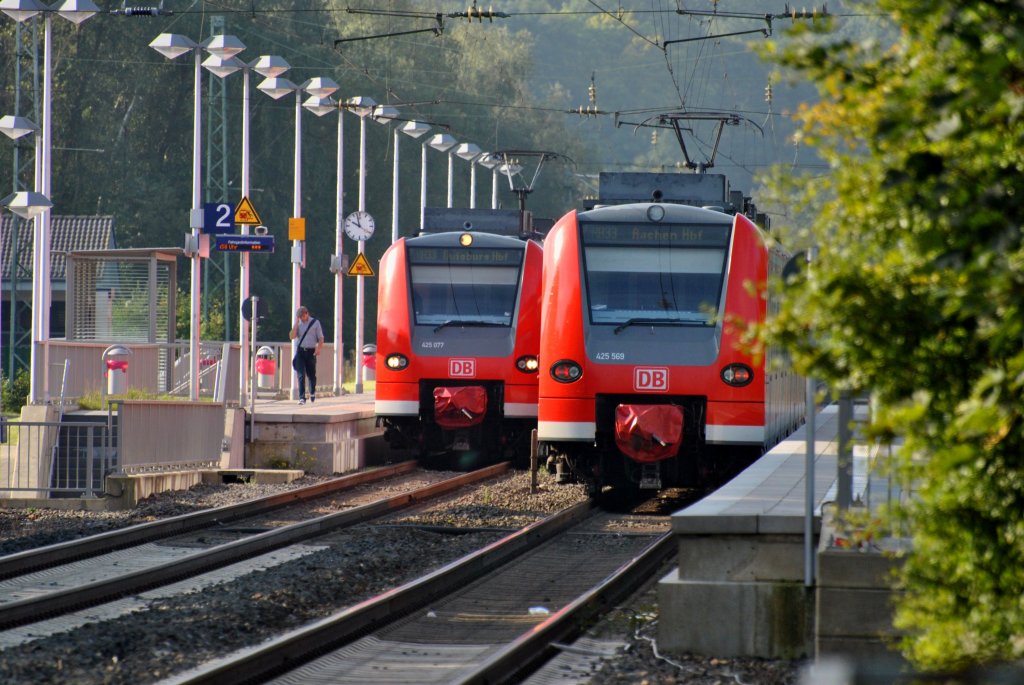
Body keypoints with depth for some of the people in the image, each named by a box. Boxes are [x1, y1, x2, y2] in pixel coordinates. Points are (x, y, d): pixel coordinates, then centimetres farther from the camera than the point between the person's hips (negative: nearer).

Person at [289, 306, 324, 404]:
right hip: (300, 352, 1)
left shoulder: (315, 323, 2)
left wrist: (318, 348, -14)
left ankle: (312, 393, 36)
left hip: (311, 352, -1)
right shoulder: (298, 324, 8)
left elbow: (321, 338, 3)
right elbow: (292, 336, -4)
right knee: (301, 375, -9)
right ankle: (302, 397, -12)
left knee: (311, 374, 9)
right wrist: (296, 323, -7)